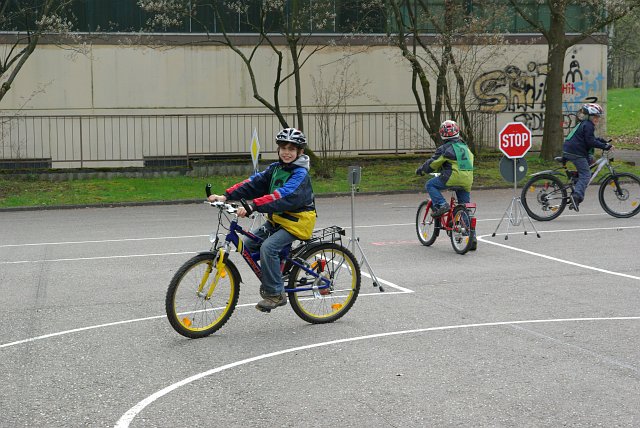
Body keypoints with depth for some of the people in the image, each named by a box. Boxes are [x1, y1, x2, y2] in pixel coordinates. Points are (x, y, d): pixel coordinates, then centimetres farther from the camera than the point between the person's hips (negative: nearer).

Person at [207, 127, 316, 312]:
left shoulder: (300, 174, -18)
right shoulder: (276, 168, 7)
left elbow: (282, 195, -34)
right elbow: (254, 183, -2)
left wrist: (252, 206, -45)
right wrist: (226, 195, -15)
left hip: (297, 221, -9)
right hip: (277, 219, 9)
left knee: (268, 247, -26)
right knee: (248, 244, 1)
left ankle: (276, 294, -14)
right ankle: (270, 281, 19)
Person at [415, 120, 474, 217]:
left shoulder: (444, 149, -3)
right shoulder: (465, 146, 18)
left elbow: (432, 164, 2)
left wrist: (421, 170, 19)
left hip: (454, 177, -6)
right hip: (468, 179, 6)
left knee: (430, 185, 6)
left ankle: (441, 204, -10)